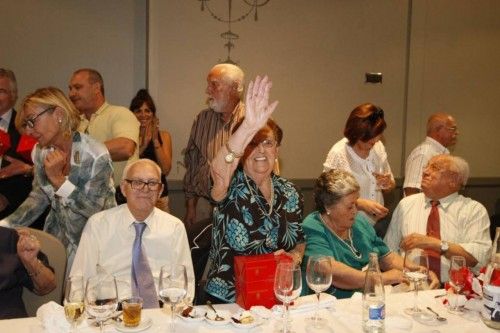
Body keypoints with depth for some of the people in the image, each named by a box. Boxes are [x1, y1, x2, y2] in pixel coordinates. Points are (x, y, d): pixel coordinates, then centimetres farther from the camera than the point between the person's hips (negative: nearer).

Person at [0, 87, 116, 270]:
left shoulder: (95, 155, -23)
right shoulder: (41, 152, -3)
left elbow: (95, 210, -20)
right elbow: (38, 197, 6)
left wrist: (58, 179, -26)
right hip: (58, 238, 5)